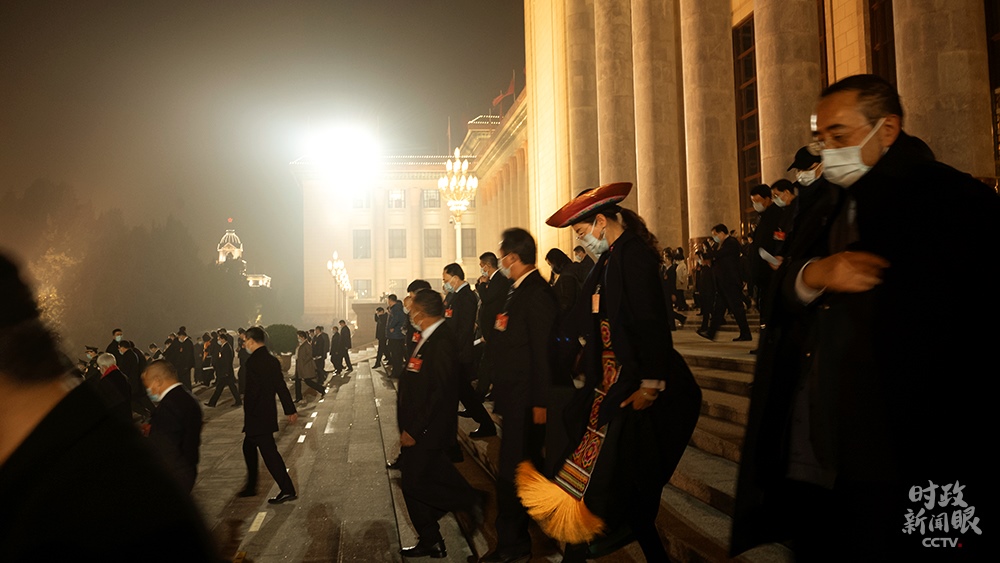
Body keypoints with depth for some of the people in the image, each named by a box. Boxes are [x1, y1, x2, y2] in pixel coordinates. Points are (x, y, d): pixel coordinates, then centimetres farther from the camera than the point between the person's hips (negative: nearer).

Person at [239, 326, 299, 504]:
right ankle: (251, 487, 32)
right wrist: (290, 410, 16)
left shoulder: (253, 361, -18)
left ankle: (287, 490, 0)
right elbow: (281, 387, 12)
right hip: (268, 414, 9)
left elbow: (252, 391, -21)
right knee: (248, 447, 22)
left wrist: (248, 416, -12)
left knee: (269, 452, -3)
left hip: (257, 416, -9)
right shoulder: (272, 360, 8)